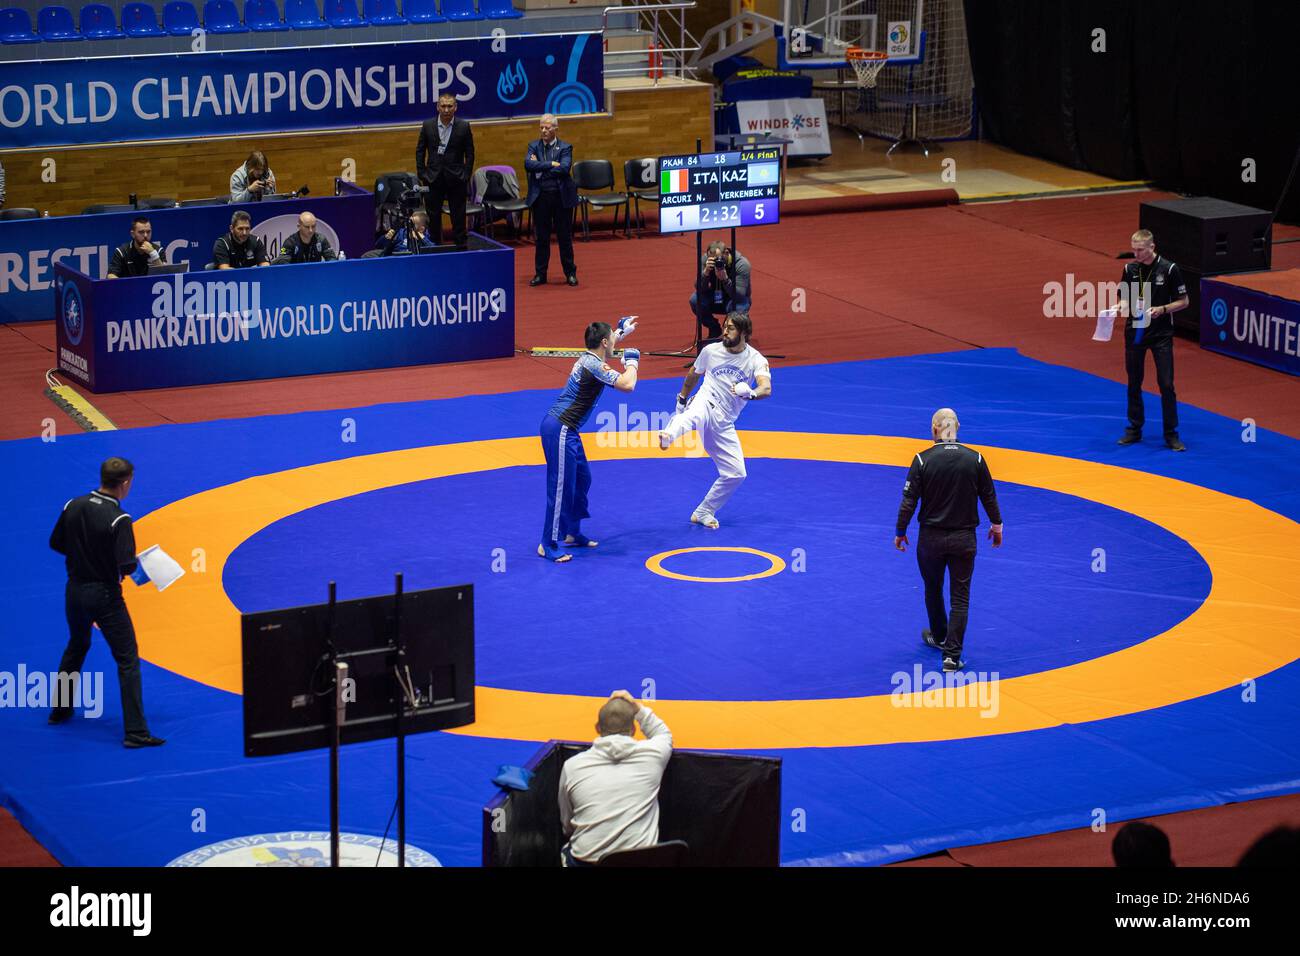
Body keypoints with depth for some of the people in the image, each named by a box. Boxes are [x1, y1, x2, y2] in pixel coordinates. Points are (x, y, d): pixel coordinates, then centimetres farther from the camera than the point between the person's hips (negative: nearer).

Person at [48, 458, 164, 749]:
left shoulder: (73, 506, -3)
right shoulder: (118, 519, -21)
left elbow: (56, 543, 7)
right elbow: (126, 566, -24)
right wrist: (133, 563, -2)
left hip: (75, 591, 6)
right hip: (104, 595, -6)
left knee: (76, 648, 29)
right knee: (127, 660, -1)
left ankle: (60, 710, 41)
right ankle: (135, 731, -5)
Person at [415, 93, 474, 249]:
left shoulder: (463, 127, -1)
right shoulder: (428, 126, 2)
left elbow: (469, 154, 2)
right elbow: (420, 151, 7)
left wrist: (466, 176, -4)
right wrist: (422, 173, 0)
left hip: (456, 178, -1)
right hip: (433, 178, 1)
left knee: (458, 216, 3)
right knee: (433, 216, 6)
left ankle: (461, 247, 10)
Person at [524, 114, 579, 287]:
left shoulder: (565, 148, 0)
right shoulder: (534, 146, 7)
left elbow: (564, 168, -16)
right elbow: (528, 164, -11)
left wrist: (540, 168, -12)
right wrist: (551, 164, -17)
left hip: (561, 196, -2)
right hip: (540, 197, 2)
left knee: (565, 237, 5)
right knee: (542, 237, 7)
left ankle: (570, 273, 15)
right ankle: (540, 274, 15)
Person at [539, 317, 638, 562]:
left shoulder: (587, 357, 12)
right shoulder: (595, 365, -18)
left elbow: (604, 347, 40)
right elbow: (627, 385, -27)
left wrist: (621, 333, 47)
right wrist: (632, 363, -8)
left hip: (565, 429, 11)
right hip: (559, 430, -11)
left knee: (581, 480, 20)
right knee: (561, 487, -7)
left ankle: (573, 533, 32)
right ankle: (548, 546, -3)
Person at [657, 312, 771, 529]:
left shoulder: (756, 360, -3)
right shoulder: (711, 351, 3)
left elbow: (766, 389, -21)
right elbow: (694, 374, 24)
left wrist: (750, 393, -43)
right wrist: (682, 398, 29)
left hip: (724, 423, 3)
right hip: (705, 403, -3)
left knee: (736, 474, 0)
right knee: (695, 415, -42)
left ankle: (703, 513, 19)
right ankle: (668, 435, -78)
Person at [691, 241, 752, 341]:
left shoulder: (742, 264, -27)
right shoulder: (706, 259, -19)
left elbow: (740, 295, -32)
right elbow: (699, 288, -22)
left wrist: (725, 278, -47)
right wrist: (706, 272, -41)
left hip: (736, 299, -3)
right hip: (716, 297, 3)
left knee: (737, 309, -37)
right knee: (695, 300, -25)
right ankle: (714, 331, 1)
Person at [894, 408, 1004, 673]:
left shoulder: (922, 460, -12)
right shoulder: (975, 459, -7)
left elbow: (909, 500, -10)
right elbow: (989, 496, 3)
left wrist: (900, 532, 4)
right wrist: (996, 524, 20)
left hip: (931, 539, 0)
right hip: (964, 539, 0)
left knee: (933, 590, 23)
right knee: (960, 598, 6)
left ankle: (939, 637, 44)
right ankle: (952, 656, -2)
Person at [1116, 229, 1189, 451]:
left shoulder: (1168, 269, -9)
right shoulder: (1130, 269, 1)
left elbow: (1183, 301, -3)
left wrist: (1162, 309, -19)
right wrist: (1119, 306, -11)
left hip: (1161, 334, -3)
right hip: (1134, 332, 3)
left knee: (1166, 384, -3)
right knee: (1134, 383, 10)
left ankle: (1171, 435, 5)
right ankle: (1134, 430, 21)